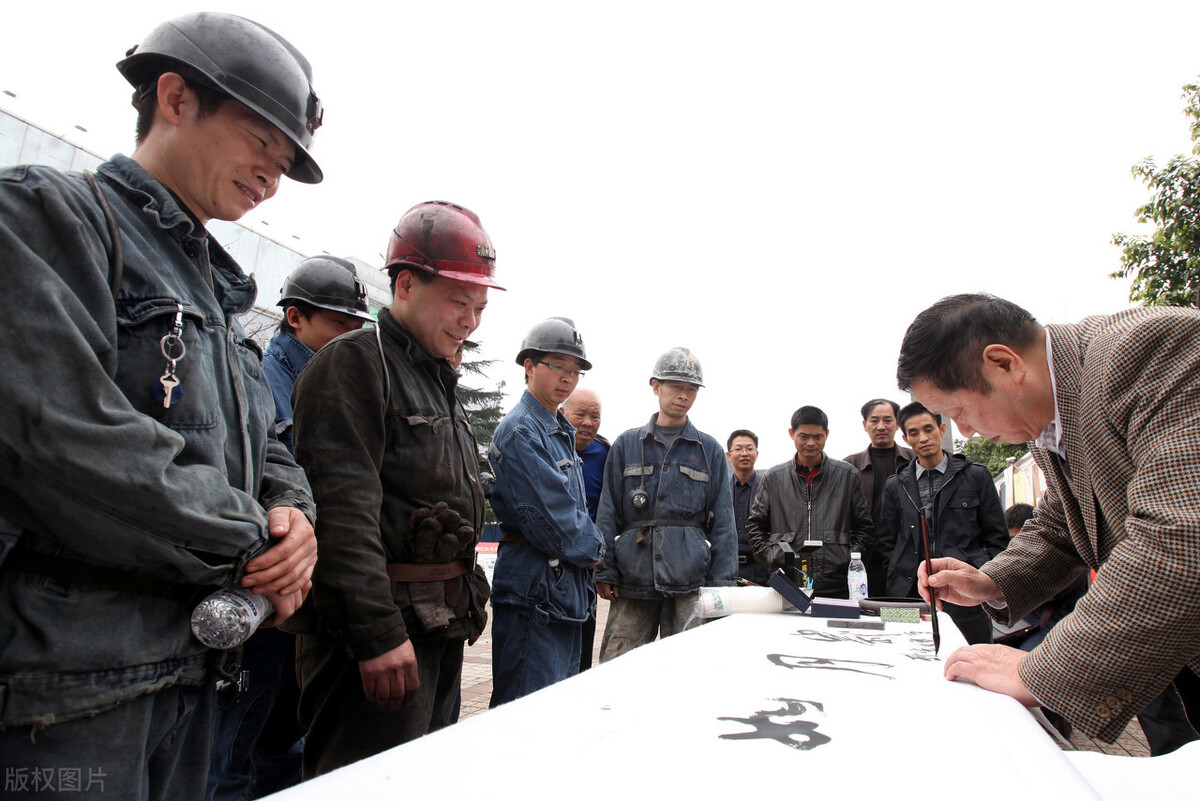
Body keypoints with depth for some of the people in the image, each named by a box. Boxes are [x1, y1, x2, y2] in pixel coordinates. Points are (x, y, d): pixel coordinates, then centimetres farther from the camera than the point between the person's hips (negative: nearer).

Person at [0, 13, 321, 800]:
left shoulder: (217, 291, 16)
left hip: (190, 668, 8)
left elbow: (262, 446, 17)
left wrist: (292, 513, -6)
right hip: (64, 683, -8)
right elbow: (70, 442, -23)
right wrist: (252, 545, -14)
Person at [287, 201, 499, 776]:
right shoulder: (353, 363, -11)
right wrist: (378, 631, -24)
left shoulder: (439, 382, 18)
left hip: (443, 629, 9)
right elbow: (343, 507, -21)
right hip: (379, 629, -9)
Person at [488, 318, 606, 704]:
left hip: (567, 592, 10)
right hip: (534, 589, -10)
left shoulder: (560, 433, 17)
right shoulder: (520, 431, -14)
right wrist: (593, 550, -5)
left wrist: (588, 548, 5)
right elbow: (548, 517, -20)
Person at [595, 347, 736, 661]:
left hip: (690, 583, 0)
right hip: (632, 579, 0)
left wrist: (721, 583, 1)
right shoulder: (627, 444, 11)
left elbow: (723, 522, 9)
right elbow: (608, 514, 8)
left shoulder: (710, 450, 11)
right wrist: (604, 571, 0)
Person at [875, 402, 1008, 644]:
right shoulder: (895, 486, 11)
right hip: (911, 595, 1)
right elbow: (887, 543, 13)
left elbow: (997, 538, 7)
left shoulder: (976, 476, 7)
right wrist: (898, 587, 1)